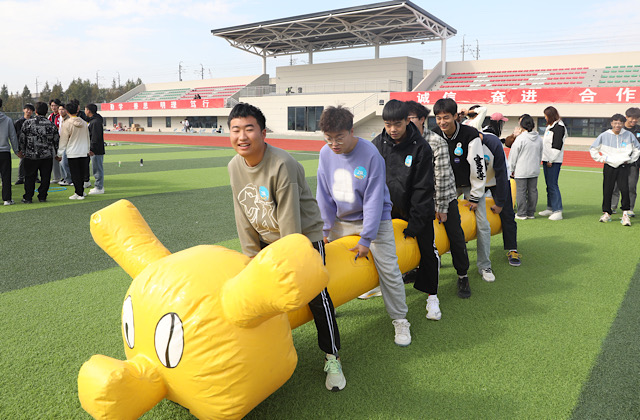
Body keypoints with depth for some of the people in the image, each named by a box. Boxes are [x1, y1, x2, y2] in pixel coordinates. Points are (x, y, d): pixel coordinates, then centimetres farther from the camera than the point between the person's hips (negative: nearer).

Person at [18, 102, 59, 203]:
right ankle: (42, 197, 11)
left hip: (31, 156, 0)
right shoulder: (51, 125, -2)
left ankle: (28, 198, 13)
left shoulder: (27, 123, -5)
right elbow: (56, 141, 4)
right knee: (45, 177, 8)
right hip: (47, 156, 0)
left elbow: (21, 140, 0)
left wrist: (23, 152, 14)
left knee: (29, 177, 9)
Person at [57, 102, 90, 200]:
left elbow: (63, 140, -6)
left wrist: (60, 154, 2)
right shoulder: (84, 123, 4)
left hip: (72, 153, -5)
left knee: (75, 174, 0)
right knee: (81, 173, 12)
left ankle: (79, 193, 1)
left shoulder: (66, 124, -10)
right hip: (83, 152, 5)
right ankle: (81, 191, 20)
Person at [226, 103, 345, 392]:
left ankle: (331, 358, 7)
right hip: (266, 240, 7)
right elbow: (243, 217, 0)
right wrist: (253, 256, -1)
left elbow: (289, 221, -23)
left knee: (316, 295, -10)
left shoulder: (282, 165, -27)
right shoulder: (235, 166, -5)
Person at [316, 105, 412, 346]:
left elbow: (374, 200, -20)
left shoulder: (371, 154, -22)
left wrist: (365, 239, -20)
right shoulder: (326, 153, -8)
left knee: (388, 270, -7)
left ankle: (400, 320, 9)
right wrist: (325, 229, 0)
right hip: (340, 221, 5)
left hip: (375, 219, -4)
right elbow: (324, 195, 1)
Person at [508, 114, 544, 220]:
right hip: (534, 170, 6)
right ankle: (531, 213, 17)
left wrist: (511, 169, 1)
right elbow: (540, 155, 16)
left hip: (521, 170, -6)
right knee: (533, 190, 11)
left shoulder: (520, 138, -14)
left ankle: (521, 214, 3)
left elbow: (513, 155, -10)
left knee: (521, 191, 0)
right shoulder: (539, 138, 6)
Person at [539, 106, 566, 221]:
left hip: (554, 161, -10)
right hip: (546, 160, 10)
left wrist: (551, 160, -18)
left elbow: (557, 145, -17)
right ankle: (550, 208, 23)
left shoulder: (559, 127, -12)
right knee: (549, 185, 14)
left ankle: (558, 211, -9)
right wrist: (545, 159, 13)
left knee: (553, 185, -11)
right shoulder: (550, 126, 17)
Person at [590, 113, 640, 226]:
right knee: (607, 191, 3)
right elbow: (593, 149, 8)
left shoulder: (629, 135, 2)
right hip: (609, 166, 0)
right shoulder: (604, 136, -2)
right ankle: (606, 213, 15)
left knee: (624, 189, -13)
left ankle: (625, 213, -1)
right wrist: (602, 159, 2)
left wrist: (630, 159, 8)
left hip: (623, 167, 0)